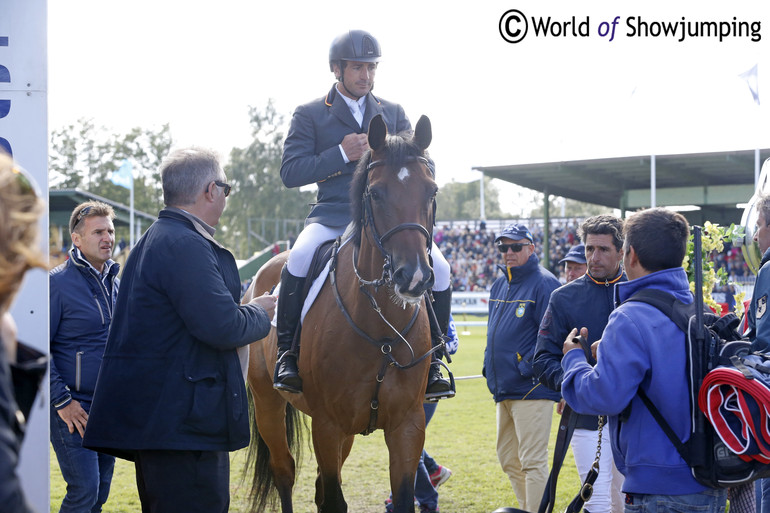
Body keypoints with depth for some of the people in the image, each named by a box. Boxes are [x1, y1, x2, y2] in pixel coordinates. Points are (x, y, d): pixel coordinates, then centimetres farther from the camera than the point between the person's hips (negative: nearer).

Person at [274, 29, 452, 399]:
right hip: (333, 214, -3)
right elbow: (290, 172, -2)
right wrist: (342, 154, -12)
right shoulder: (310, 115, 8)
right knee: (300, 258, -33)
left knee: (438, 268, -20)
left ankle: (431, 360, -2)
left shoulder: (392, 113, 17)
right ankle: (287, 352, -16)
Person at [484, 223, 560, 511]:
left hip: (531, 388, -9)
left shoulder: (543, 284, -10)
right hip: (504, 390, 9)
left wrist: (528, 368, -20)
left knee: (532, 462, -8)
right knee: (508, 459, 16)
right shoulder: (499, 286, 16)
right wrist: (490, 367, 14)